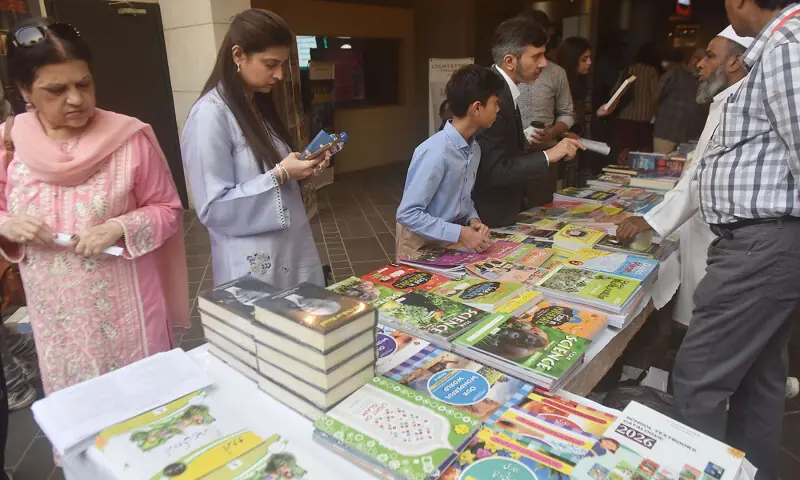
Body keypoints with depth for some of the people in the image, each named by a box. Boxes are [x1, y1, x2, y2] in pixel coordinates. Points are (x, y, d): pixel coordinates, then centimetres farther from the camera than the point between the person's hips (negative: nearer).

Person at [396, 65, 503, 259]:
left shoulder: (474, 148, 0)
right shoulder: (436, 152, -25)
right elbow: (408, 214, -24)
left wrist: (473, 220, -6)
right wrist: (459, 233, -25)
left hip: (453, 240, 6)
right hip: (423, 245, -6)